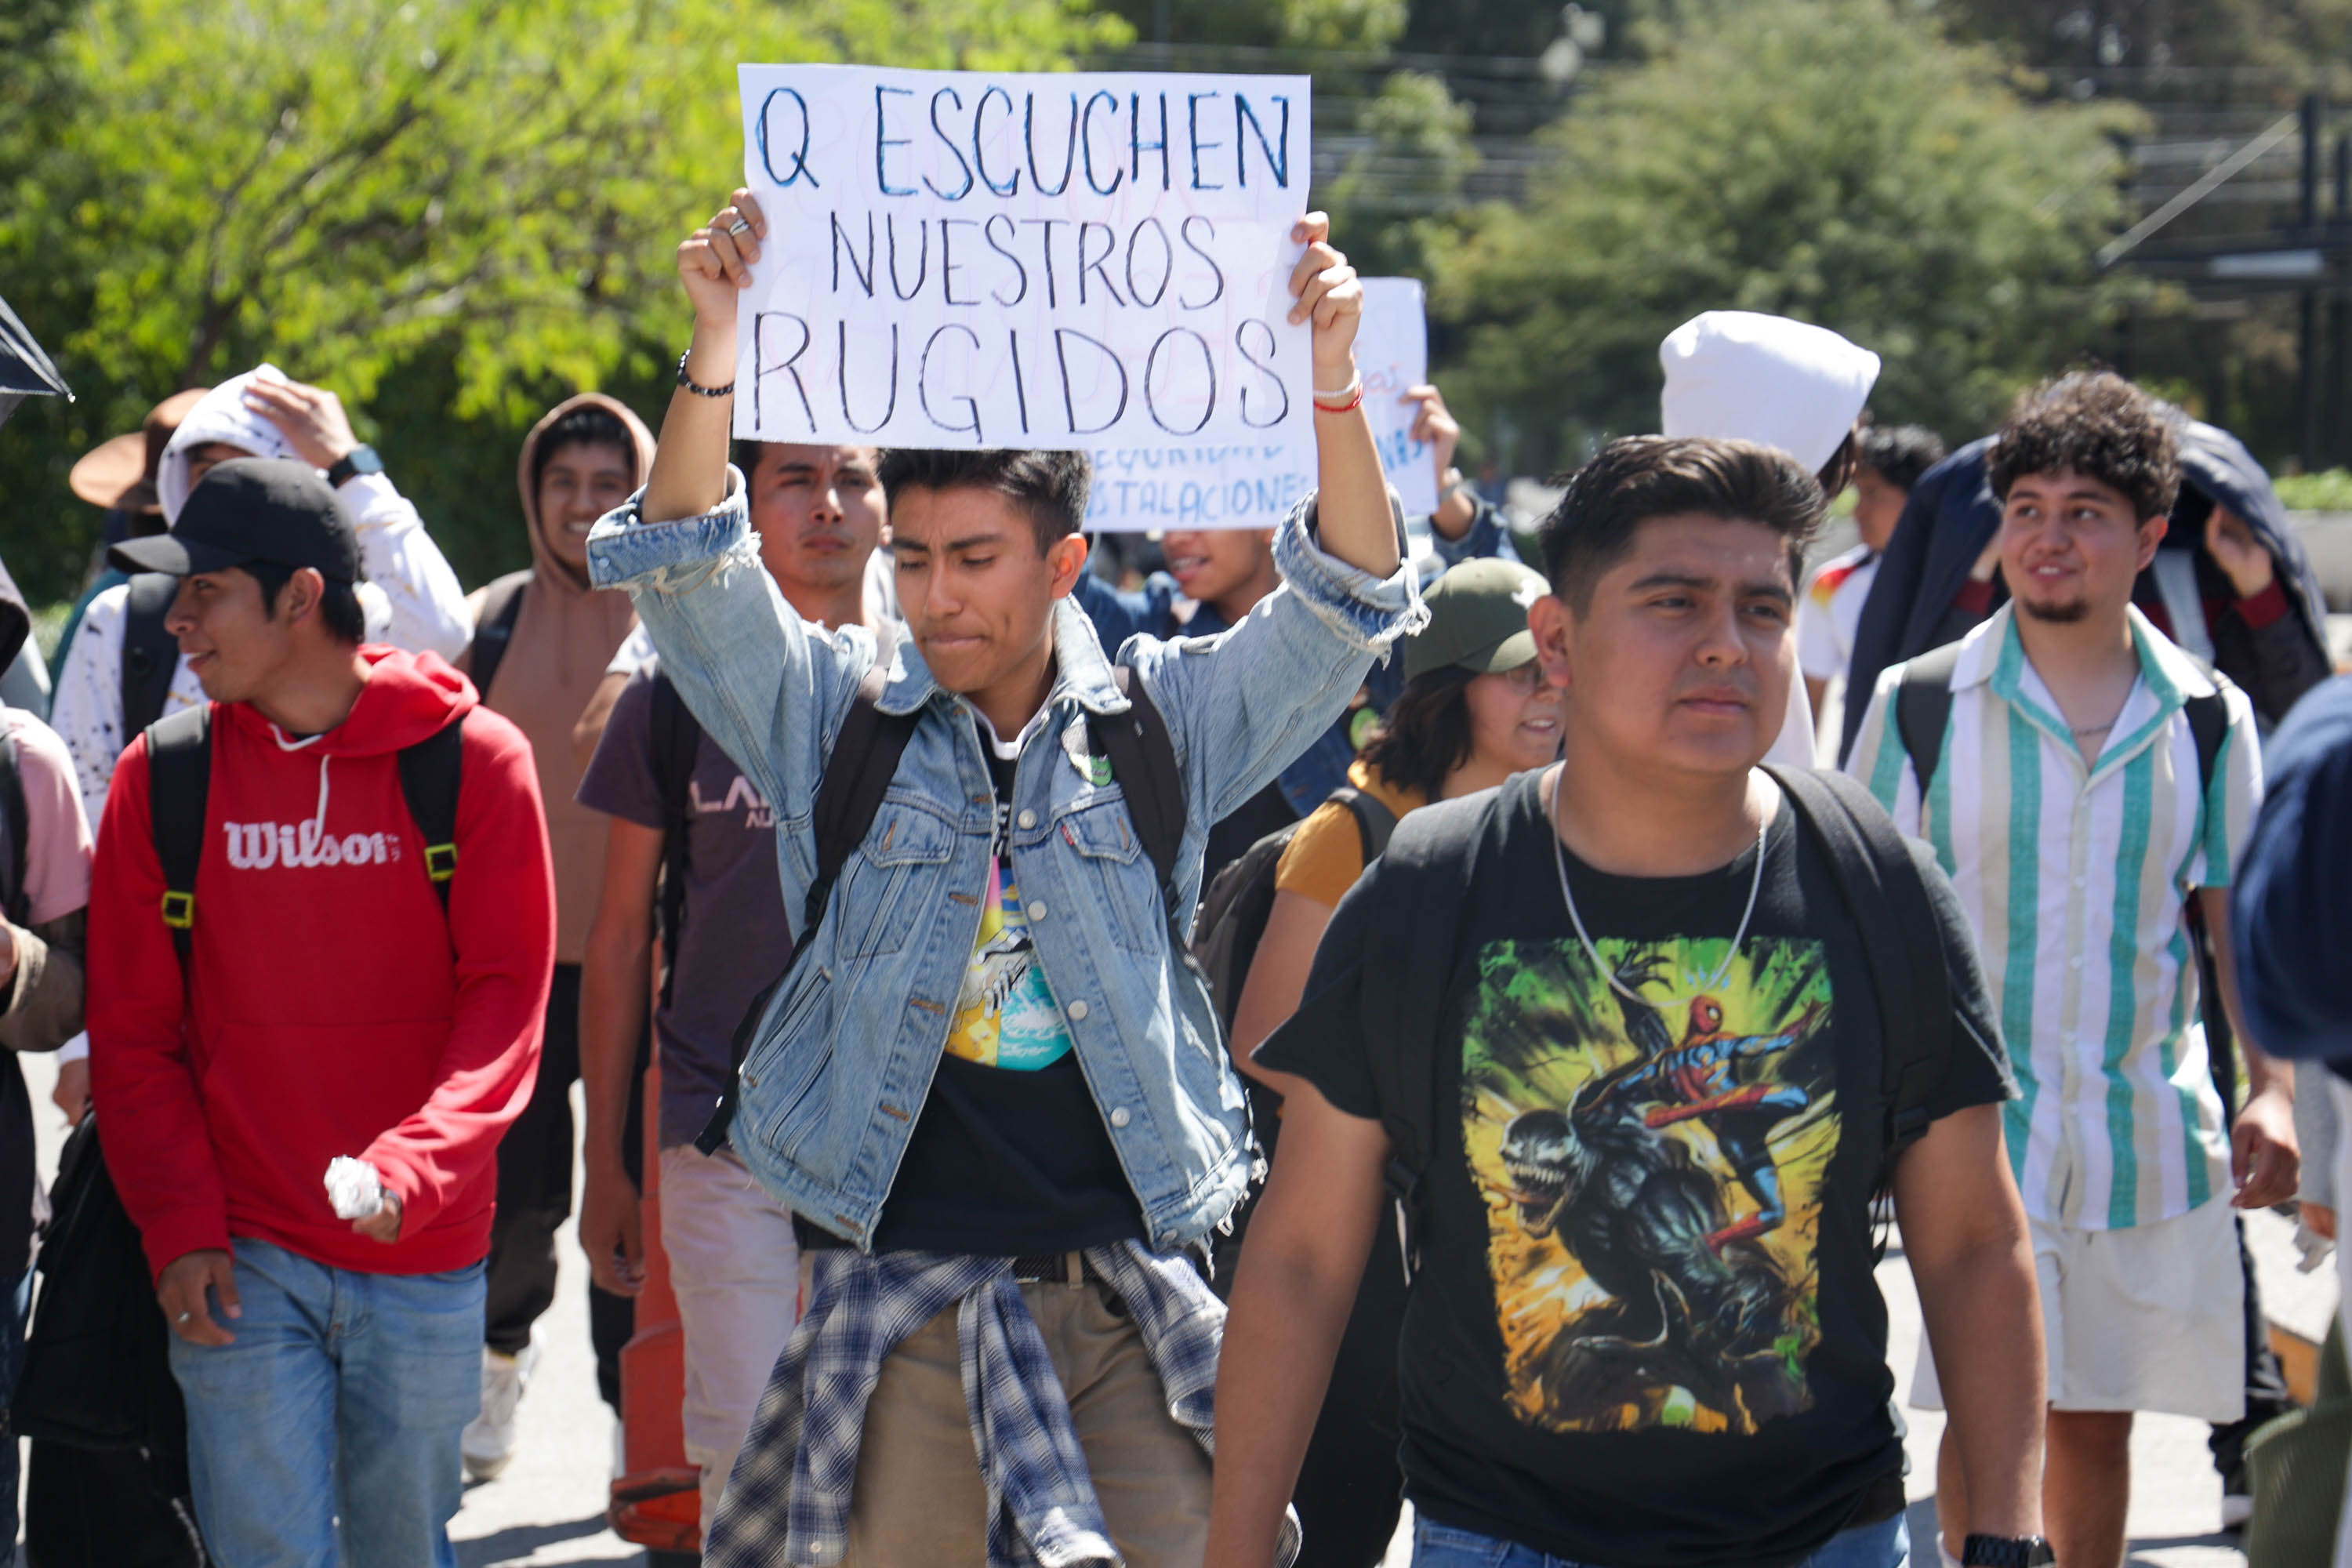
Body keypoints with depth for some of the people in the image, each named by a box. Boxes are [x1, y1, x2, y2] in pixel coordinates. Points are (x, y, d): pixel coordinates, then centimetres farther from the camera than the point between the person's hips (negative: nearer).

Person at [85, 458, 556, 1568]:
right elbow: (133, 1030, 5)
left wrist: (413, 1167, -22)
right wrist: (178, 1226, -7)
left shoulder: (471, 761, -2)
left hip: (423, 1259, 0)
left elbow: (508, 995, -6)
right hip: (240, 1266, 0)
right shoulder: (164, 778, 3)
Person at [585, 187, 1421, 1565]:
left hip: (1125, 1297, 0)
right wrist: (717, 347, -22)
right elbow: (691, 576, -7)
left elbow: (1345, 611, -2)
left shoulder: (1162, 727, 6)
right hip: (902, 1290, 0)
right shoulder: (838, 721, 5)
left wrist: (1332, 391, -18)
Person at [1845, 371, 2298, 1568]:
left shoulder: (2208, 721, 4)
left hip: (2149, 1136, 2)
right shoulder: (1921, 705, -3)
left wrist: (2272, 1088, -3)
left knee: (2096, 1421, 10)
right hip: (1975, 1124, -2)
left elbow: (2241, 917, 9)